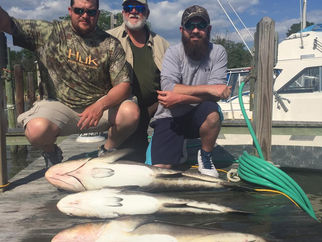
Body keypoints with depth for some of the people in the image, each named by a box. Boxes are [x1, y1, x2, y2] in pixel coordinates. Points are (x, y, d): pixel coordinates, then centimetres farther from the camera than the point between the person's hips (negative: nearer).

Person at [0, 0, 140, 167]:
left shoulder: (110, 44, -2)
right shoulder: (49, 33, -1)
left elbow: (124, 85, -9)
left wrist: (101, 105, -27)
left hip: (100, 105, 1)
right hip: (59, 105, 0)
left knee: (131, 111, -27)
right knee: (37, 130, -31)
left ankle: (108, 151, 4)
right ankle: (51, 152, 9)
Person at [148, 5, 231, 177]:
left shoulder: (217, 52, -4)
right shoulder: (173, 52, -5)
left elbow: (215, 94, -15)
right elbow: (168, 88, -21)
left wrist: (180, 98, -25)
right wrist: (207, 89, -26)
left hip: (197, 116, 1)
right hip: (170, 117, 0)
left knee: (212, 112, -34)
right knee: (161, 168, -16)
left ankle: (205, 156, -5)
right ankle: (179, 147, 20)